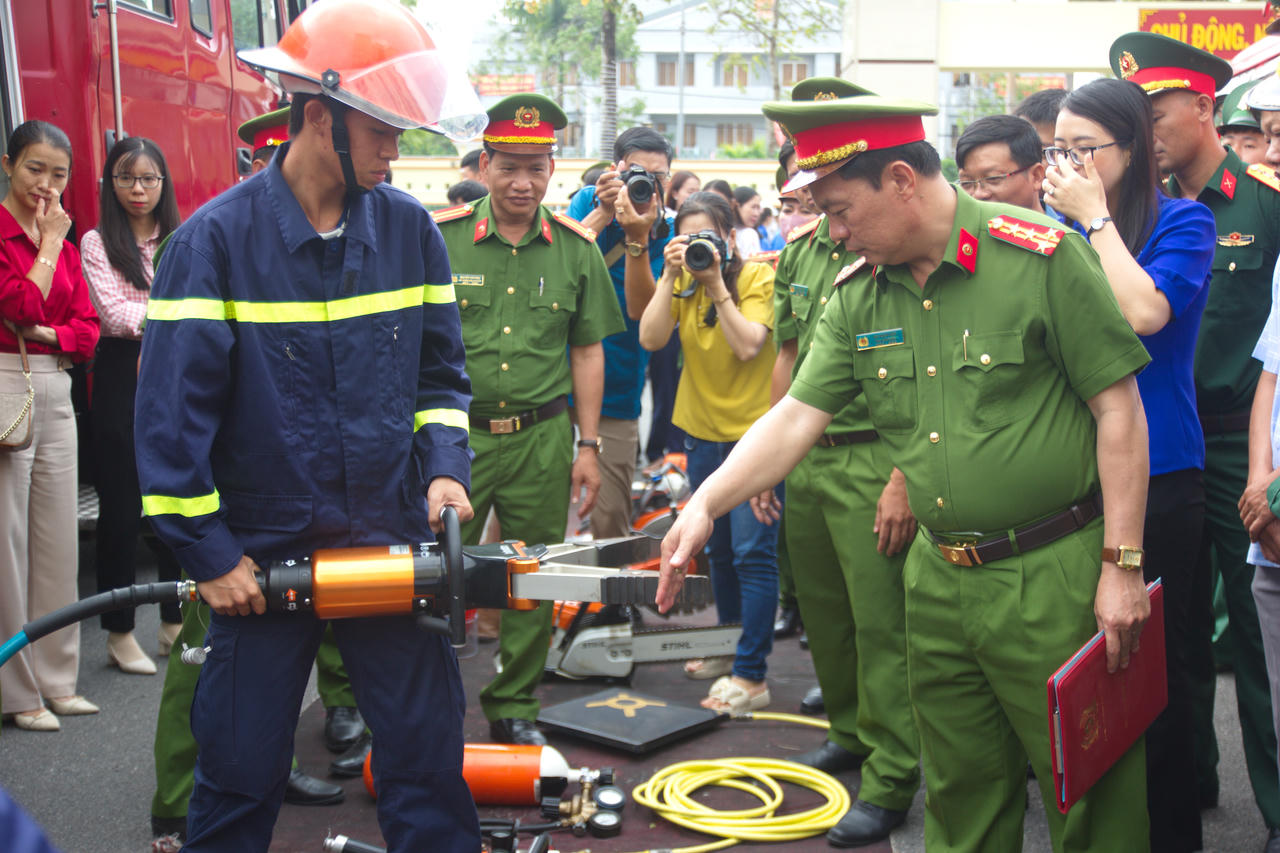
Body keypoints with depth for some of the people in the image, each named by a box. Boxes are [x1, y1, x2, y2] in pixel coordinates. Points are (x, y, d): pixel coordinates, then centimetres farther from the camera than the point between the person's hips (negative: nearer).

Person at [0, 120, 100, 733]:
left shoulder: (65, 241, 15)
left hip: (56, 392, 7)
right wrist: (49, 244, -7)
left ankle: (55, 677, 19)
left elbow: (87, 329, 11)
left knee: (58, 538, 9)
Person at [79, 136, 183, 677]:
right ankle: (119, 633, 12)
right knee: (121, 507, 2)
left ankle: (174, 622, 21)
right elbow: (115, 314, -9)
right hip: (123, 375, -3)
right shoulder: (97, 243, 1)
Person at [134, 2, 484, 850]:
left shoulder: (409, 230, 1)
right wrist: (208, 555, -9)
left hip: (392, 541, 3)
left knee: (429, 754, 8)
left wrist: (444, 467, -6)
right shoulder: (217, 239, -11)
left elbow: (441, 372, 10)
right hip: (264, 552, -2)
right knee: (241, 774, 10)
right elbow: (172, 413, -10)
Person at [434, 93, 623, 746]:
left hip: (542, 437, 2)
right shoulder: (438, 238, -1)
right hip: (454, 433, -2)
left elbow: (587, 351, 10)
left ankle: (514, 708, 26)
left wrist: (588, 445, 7)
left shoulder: (576, 249, 5)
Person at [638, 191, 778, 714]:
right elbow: (651, 338, -8)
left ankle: (751, 675, -5)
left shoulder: (758, 277, -8)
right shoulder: (683, 283, 5)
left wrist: (716, 283, -21)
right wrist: (672, 276, -15)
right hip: (703, 431, 6)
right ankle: (730, 647, 33)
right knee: (719, 548, 17)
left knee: (752, 552, -8)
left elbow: (748, 344, -20)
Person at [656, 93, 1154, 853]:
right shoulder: (858, 292, 4)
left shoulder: (1040, 254, -12)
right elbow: (796, 416, 4)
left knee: (1090, 791, 6)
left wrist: (1123, 565, -11)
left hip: (1053, 575, -5)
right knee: (962, 792, 18)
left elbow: (1118, 407, -10)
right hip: (938, 578, 5)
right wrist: (706, 505, -8)